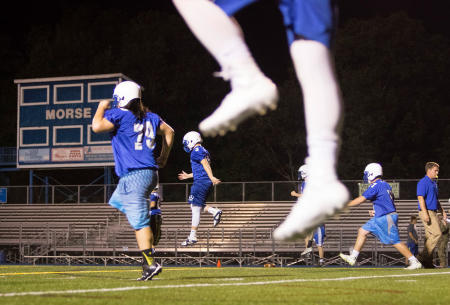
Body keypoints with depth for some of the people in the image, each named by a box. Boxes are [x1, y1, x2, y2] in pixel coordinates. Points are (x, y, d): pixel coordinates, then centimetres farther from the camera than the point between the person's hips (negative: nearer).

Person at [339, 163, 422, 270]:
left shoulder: (376, 186, -15)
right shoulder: (385, 185, 13)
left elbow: (360, 200, -15)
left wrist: (345, 205, -8)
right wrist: (375, 212, 16)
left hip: (385, 219, -10)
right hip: (379, 218, 10)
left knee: (395, 242, -6)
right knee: (362, 231, 10)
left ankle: (415, 262, -1)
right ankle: (352, 258, 14)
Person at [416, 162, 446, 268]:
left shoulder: (434, 183, 20)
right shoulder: (423, 182, -10)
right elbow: (420, 198, -18)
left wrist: (442, 211, 25)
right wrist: (425, 213, -25)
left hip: (433, 212, 10)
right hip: (427, 212, -10)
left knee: (430, 236, 7)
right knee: (437, 233, -17)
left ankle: (428, 262, 8)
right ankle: (424, 257, -15)